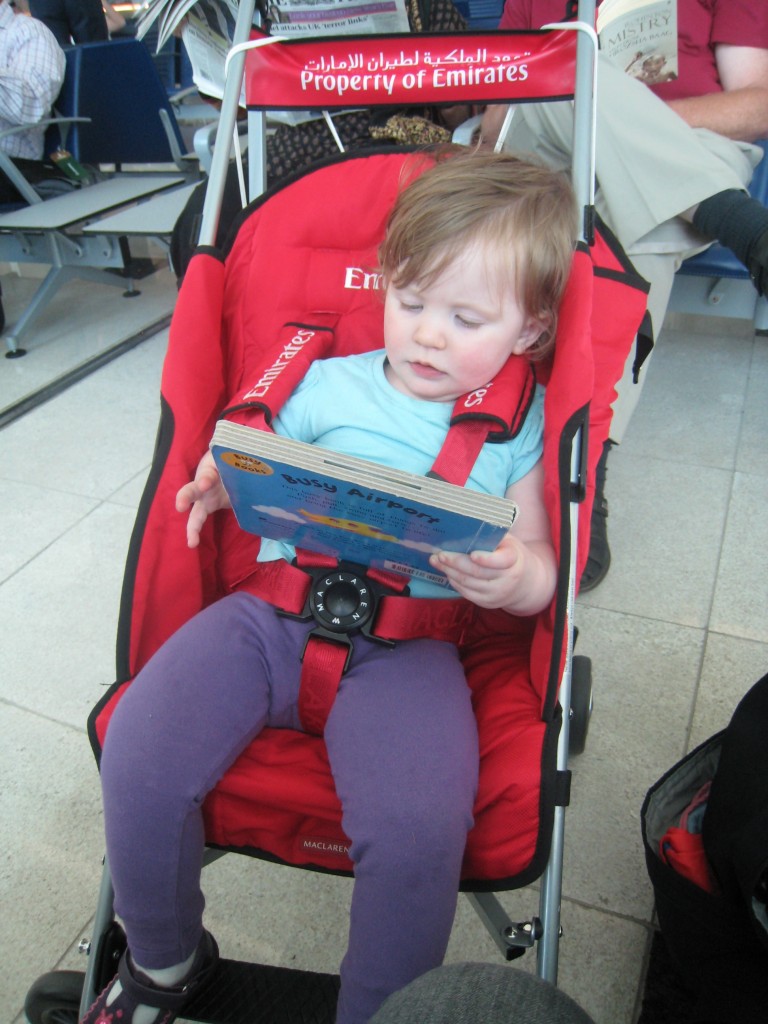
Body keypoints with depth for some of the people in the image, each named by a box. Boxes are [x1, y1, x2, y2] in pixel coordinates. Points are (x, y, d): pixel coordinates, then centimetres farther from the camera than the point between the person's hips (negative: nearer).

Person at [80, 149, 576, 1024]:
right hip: (274, 610, 3)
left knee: (418, 833, -27)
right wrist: (226, 485, -1)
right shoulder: (327, 383, 13)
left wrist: (511, 579, -15)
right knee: (137, 754, -16)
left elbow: (540, 574, 9)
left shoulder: (514, 428, 8)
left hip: (406, 647, -2)